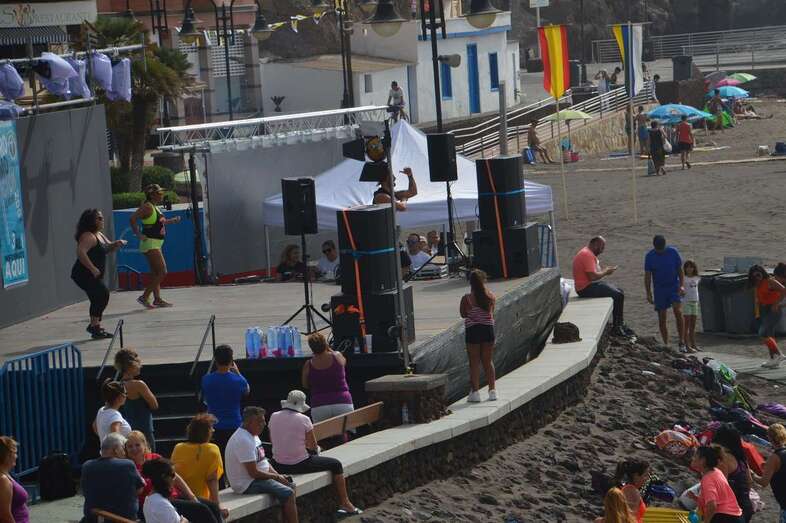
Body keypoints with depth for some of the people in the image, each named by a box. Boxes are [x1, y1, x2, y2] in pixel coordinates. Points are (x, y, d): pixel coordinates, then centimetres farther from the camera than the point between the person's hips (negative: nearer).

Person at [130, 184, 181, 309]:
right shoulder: (147, 207, -15)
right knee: (162, 272, -11)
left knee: (156, 273, 12)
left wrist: (172, 221, 24)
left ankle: (157, 299, 16)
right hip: (150, 243, -10)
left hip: (156, 244, 10)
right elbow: (133, 219, -26)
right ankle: (144, 297, -10)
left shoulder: (155, 207, 14)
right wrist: (139, 235, -23)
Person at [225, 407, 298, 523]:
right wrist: (276, 477, -11)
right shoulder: (244, 441, -24)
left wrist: (278, 476, 3)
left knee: (291, 486, 13)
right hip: (248, 485, -11)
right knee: (288, 493, -19)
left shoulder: (253, 435, 10)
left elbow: (263, 461, 19)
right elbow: (254, 473, -25)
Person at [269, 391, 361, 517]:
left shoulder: (274, 417, -1)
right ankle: (344, 504, 19)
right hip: (299, 464, -6)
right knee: (336, 465, 13)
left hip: (279, 465, 6)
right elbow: (313, 446, -7)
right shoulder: (303, 419, -15)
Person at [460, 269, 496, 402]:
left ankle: (475, 392, 1)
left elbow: (463, 314, -1)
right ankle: (492, 390, 16)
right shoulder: (491, 297, -3)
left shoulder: (467, 298, -12)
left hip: (472, 330, -3)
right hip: (488, 329, 3)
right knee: (488, 362, 14)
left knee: (474, 362, 4)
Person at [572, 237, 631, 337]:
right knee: (618, 295, -16)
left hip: (591, 284, 12)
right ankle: (616, 328, -10)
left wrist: (605, 270, 8)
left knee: (619, 292, 16)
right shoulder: (587, 255, -20)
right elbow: (593, 276, -26)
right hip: (586, 288, -12)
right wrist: (606, 272, -10)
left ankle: (620, 325, 16)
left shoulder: (588, 253, 16)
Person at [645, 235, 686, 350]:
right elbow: (647, 276, 1)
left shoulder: (673, 252, -4)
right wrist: (648, 294, -4)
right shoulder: (650, 256, -3)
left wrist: (682, 285, -10)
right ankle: (666, 344, 10)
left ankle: (682, 342, -16)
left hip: (674, 286, -1)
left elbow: (680, 270, 2)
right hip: (659, 289, 1)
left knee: (678, 311, -19)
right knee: (662, 317, 1)